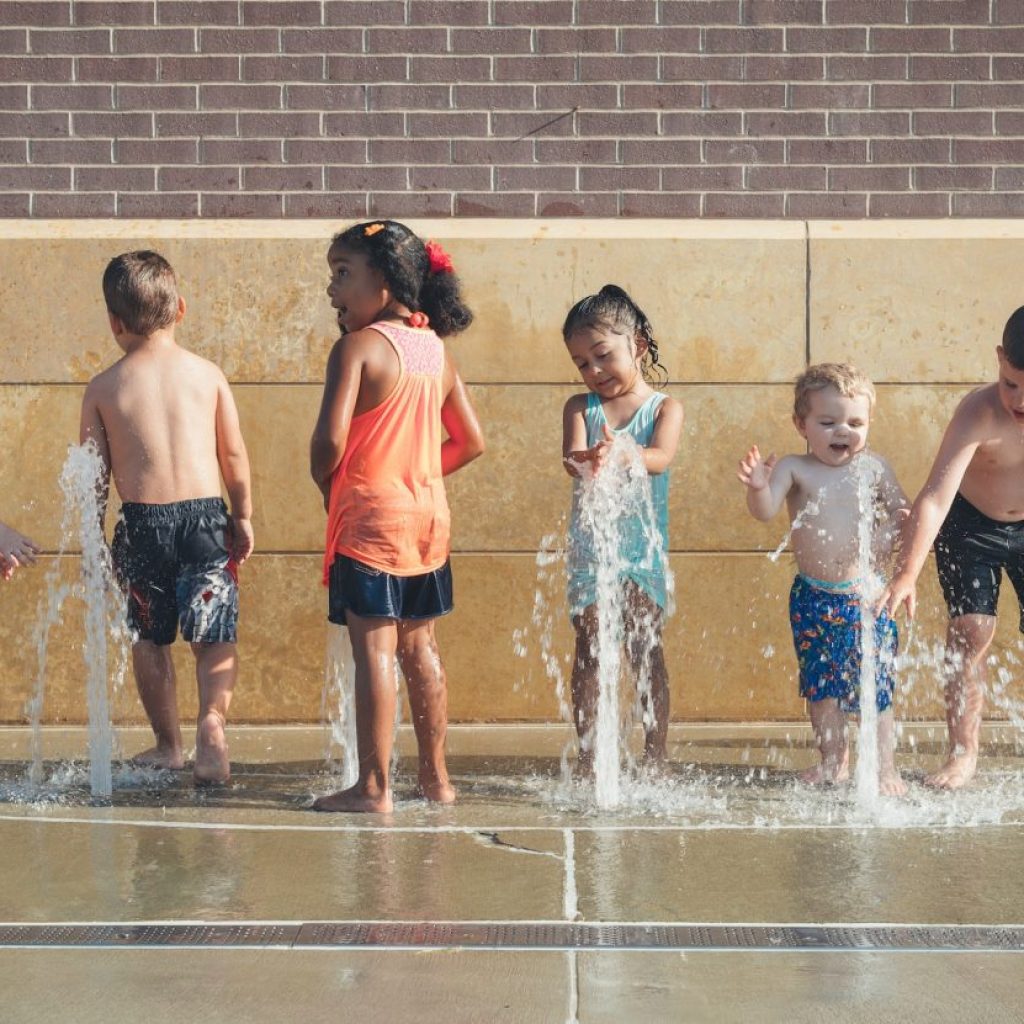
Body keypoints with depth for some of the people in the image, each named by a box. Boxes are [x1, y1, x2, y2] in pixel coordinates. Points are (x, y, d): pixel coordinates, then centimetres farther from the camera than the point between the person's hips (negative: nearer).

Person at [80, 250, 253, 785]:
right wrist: (243, 518, 16)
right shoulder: (207, 373, 2)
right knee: (215, 635, 3)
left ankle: (168, 744, 22)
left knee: (149, 638, 15)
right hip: (204, 514, 0)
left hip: (141, 521, 0)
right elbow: (234, 455, 4)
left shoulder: (103, 388, -1)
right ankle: (212, 721, -20)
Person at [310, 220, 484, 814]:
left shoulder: (357, 347, -12)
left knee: (374, 649, -5)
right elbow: (471, 441, 15)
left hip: (370, 514, -7)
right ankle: (437, 777, 20)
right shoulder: (437, 350, 9)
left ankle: (375, 787, -5)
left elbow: (332, 437, -20)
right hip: (430, 513, 7)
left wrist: (324, 481, -1)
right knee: (420, 646, 14)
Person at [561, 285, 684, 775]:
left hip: (643, 543, -2)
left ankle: (655, 759, 4)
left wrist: (619, 455, -40)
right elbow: (571, 458, -14)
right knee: (588, 651, 2)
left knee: (646, 650, -1)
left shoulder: (665, 408, 1)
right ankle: (587, 762, 6)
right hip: (590, 544, 2)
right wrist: (590, 458, -39)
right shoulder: (580, 407, 5)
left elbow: (661, 457, -19)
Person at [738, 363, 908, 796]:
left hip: (865, 595, -1)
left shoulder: (874, 468, -1)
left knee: (875, 682, -3)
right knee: (820, 683, 14)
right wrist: (758, 487, -41)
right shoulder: (794, 468, -5)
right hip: (812, 597, 1)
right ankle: (834, 761, 29)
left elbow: (904, 513, 7)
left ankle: (885, 767, 5)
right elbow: (765, 511, -19)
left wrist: (893, 531, -15)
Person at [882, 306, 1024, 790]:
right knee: (970, 631, -9)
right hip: (971, 526, -2)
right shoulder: (980, 413, -33)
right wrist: (907, 574, -49)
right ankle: (963, 754, -2)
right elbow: (936, 497, -39)